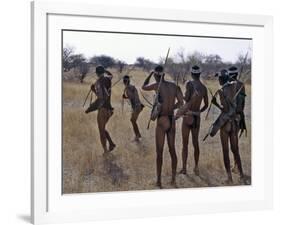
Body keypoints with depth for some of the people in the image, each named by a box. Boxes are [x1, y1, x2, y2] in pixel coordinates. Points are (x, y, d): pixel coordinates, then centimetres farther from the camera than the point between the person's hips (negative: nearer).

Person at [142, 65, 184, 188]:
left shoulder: (157, 85, -11)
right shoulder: (174, 86, 3)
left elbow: (143, 87, 7)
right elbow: (180, 102, 5)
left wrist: (150, 73, 13)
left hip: (162, 120, -5)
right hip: (172, 120, 5)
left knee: (159, 152, 3)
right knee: (172, 150, 14)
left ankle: (159, 181, 8)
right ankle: (173, 179, 20)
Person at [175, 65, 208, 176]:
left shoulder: (189, 84, -9)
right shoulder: (204, 88, 7)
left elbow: (187, 99, -23)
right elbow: (206, 105, 16)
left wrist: (183, 97, -3)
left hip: (187, 116, -4)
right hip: (197, 117, 4)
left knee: (185, 144, 1)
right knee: (196, 143, 14)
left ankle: (184, 168, 0)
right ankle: (196, 167, 18)